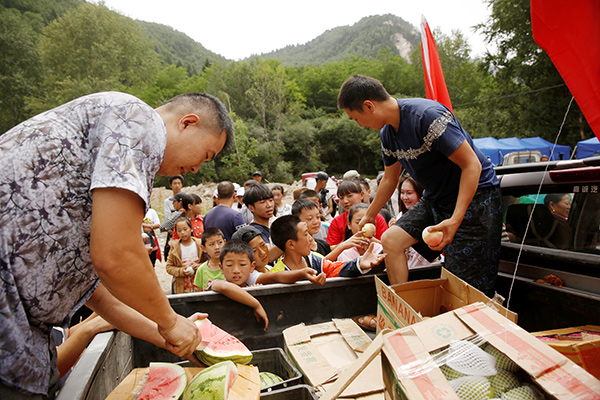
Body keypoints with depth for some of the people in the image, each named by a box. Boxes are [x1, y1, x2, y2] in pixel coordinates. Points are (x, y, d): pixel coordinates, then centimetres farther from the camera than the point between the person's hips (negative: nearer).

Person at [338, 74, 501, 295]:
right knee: (391, 239, -3)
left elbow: (472, 165, -25)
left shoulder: (428, 115, -26)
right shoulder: (387, 133, 1)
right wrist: (369, 216, 24)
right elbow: (389, 179, 16)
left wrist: (455, 220, -33)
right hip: (436, 198, 8)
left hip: (475, 195, -7)